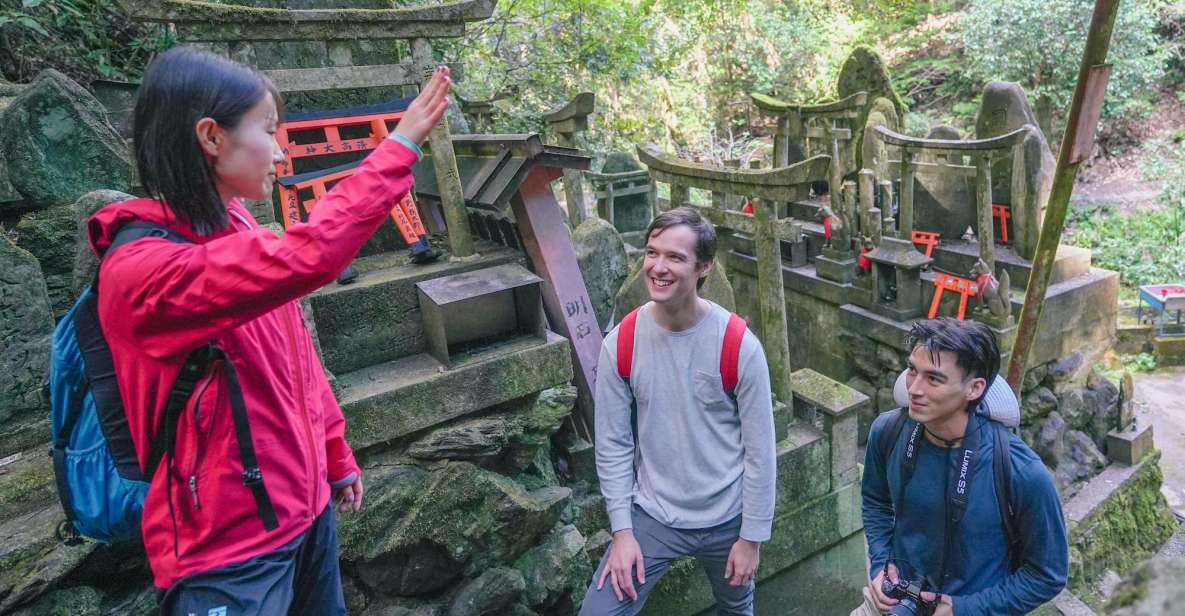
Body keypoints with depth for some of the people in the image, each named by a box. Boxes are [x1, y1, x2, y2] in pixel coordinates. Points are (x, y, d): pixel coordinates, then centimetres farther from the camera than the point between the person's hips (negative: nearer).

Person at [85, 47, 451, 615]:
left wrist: (337, 457, 16)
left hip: (306, 508, 8)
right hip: (228, 550, -7)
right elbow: (306, 257, -37)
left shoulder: (238, 233, 3)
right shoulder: (139, 270, -22)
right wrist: (400, 146, -27)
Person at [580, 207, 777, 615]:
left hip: (726, 519, 0)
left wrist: (752, 536, -7)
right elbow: (612, 444, -6)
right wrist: (622, 529, -7)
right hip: (650, 516, 1)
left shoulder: (739, 345, -19)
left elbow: (759, 448, -11)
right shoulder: (619, 344, -13)